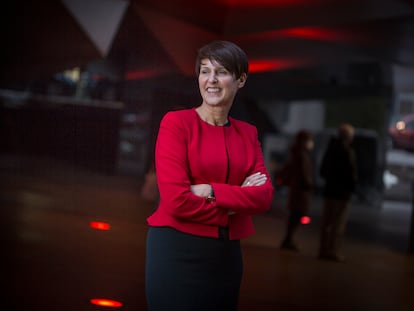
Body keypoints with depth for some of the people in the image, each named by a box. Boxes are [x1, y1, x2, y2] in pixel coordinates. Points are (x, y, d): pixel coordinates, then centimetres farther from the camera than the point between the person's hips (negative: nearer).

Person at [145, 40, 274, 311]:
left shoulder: (248, 133, 8)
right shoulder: (176, 122, -8)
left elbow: (265, 196, -4)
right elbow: (176, 199, -17)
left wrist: (212, 191, -18)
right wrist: (238, 201, -7)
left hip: (227, 254, 5)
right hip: (177, 251, -5)